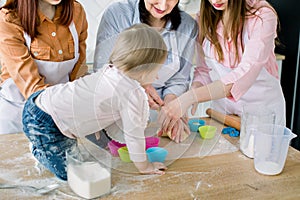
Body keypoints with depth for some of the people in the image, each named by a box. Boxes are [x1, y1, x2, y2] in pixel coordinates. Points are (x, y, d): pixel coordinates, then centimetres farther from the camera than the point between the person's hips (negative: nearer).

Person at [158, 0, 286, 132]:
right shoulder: (204, 17, -3)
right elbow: (204, 69, 2)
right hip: (222, 108, 3)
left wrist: (189, 98, -38)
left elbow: (245, 74, -29)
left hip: (263, 107, -2)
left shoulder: (263, 16, -18)